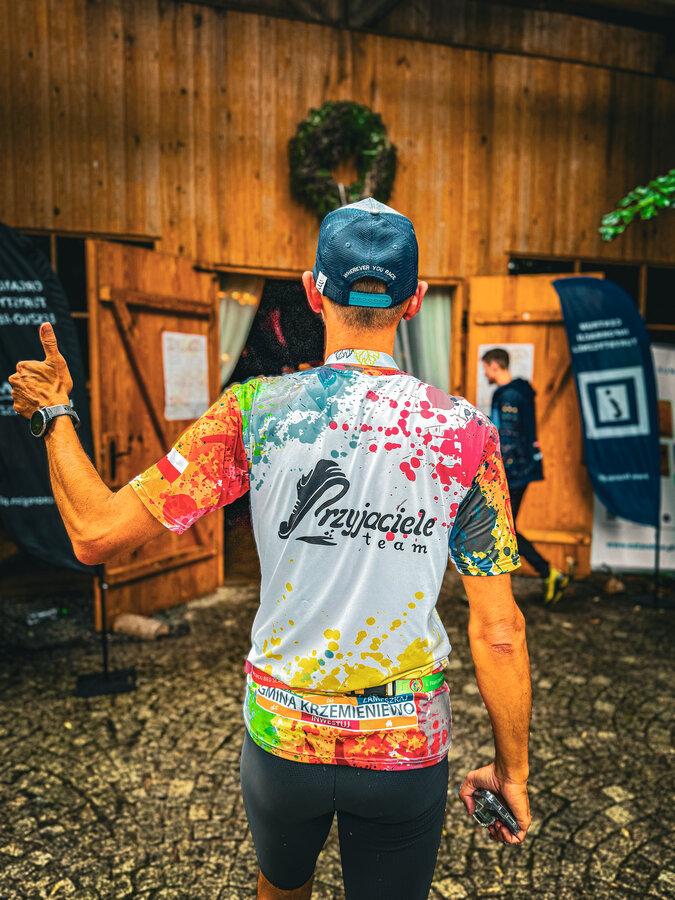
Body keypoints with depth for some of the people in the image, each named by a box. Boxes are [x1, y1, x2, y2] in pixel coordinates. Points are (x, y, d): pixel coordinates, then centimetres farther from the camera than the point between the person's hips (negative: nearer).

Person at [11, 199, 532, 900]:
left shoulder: (255, 411, -15)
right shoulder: (466, 432, -12)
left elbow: (97, 534, -12)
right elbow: (498, 632, -10)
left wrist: (54, 414, 3)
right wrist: (512, 769, 5)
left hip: (282, 735, 1)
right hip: (409, 750, 0)